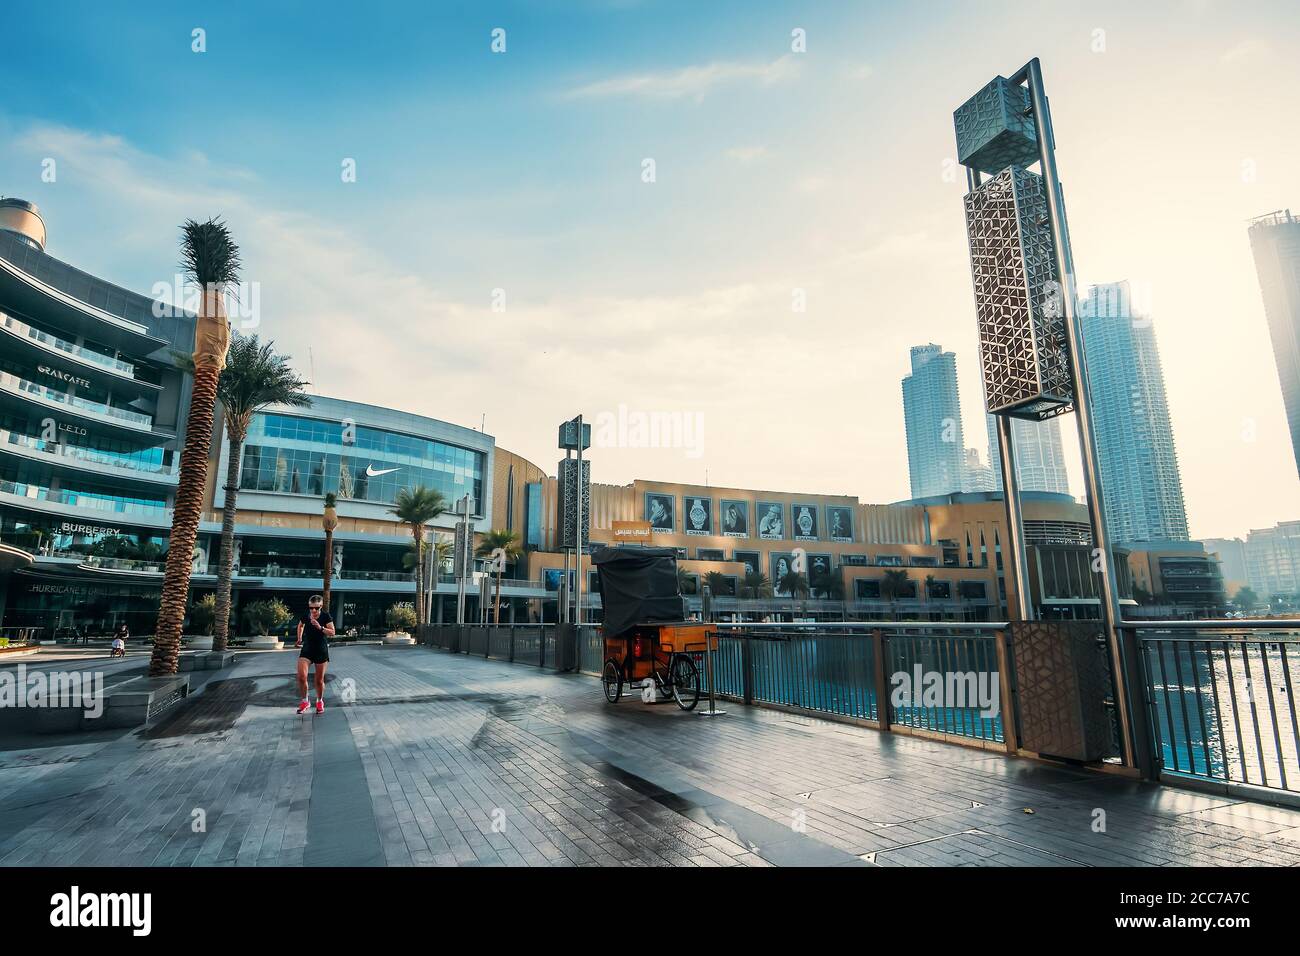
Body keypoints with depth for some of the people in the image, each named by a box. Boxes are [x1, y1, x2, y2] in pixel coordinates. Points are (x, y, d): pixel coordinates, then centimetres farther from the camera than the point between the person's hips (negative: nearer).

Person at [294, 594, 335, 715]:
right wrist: (299, 639, 17)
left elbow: (332, 633, -15)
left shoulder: (326, 616, -12)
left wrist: (320, 627, -28)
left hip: (321, 650, -2)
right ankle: (305, 701, 6)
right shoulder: (305, 616, -4)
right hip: (307, 649, 2)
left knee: (319, 680, 7)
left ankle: (320, 701, 31)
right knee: (301, 676, -15)